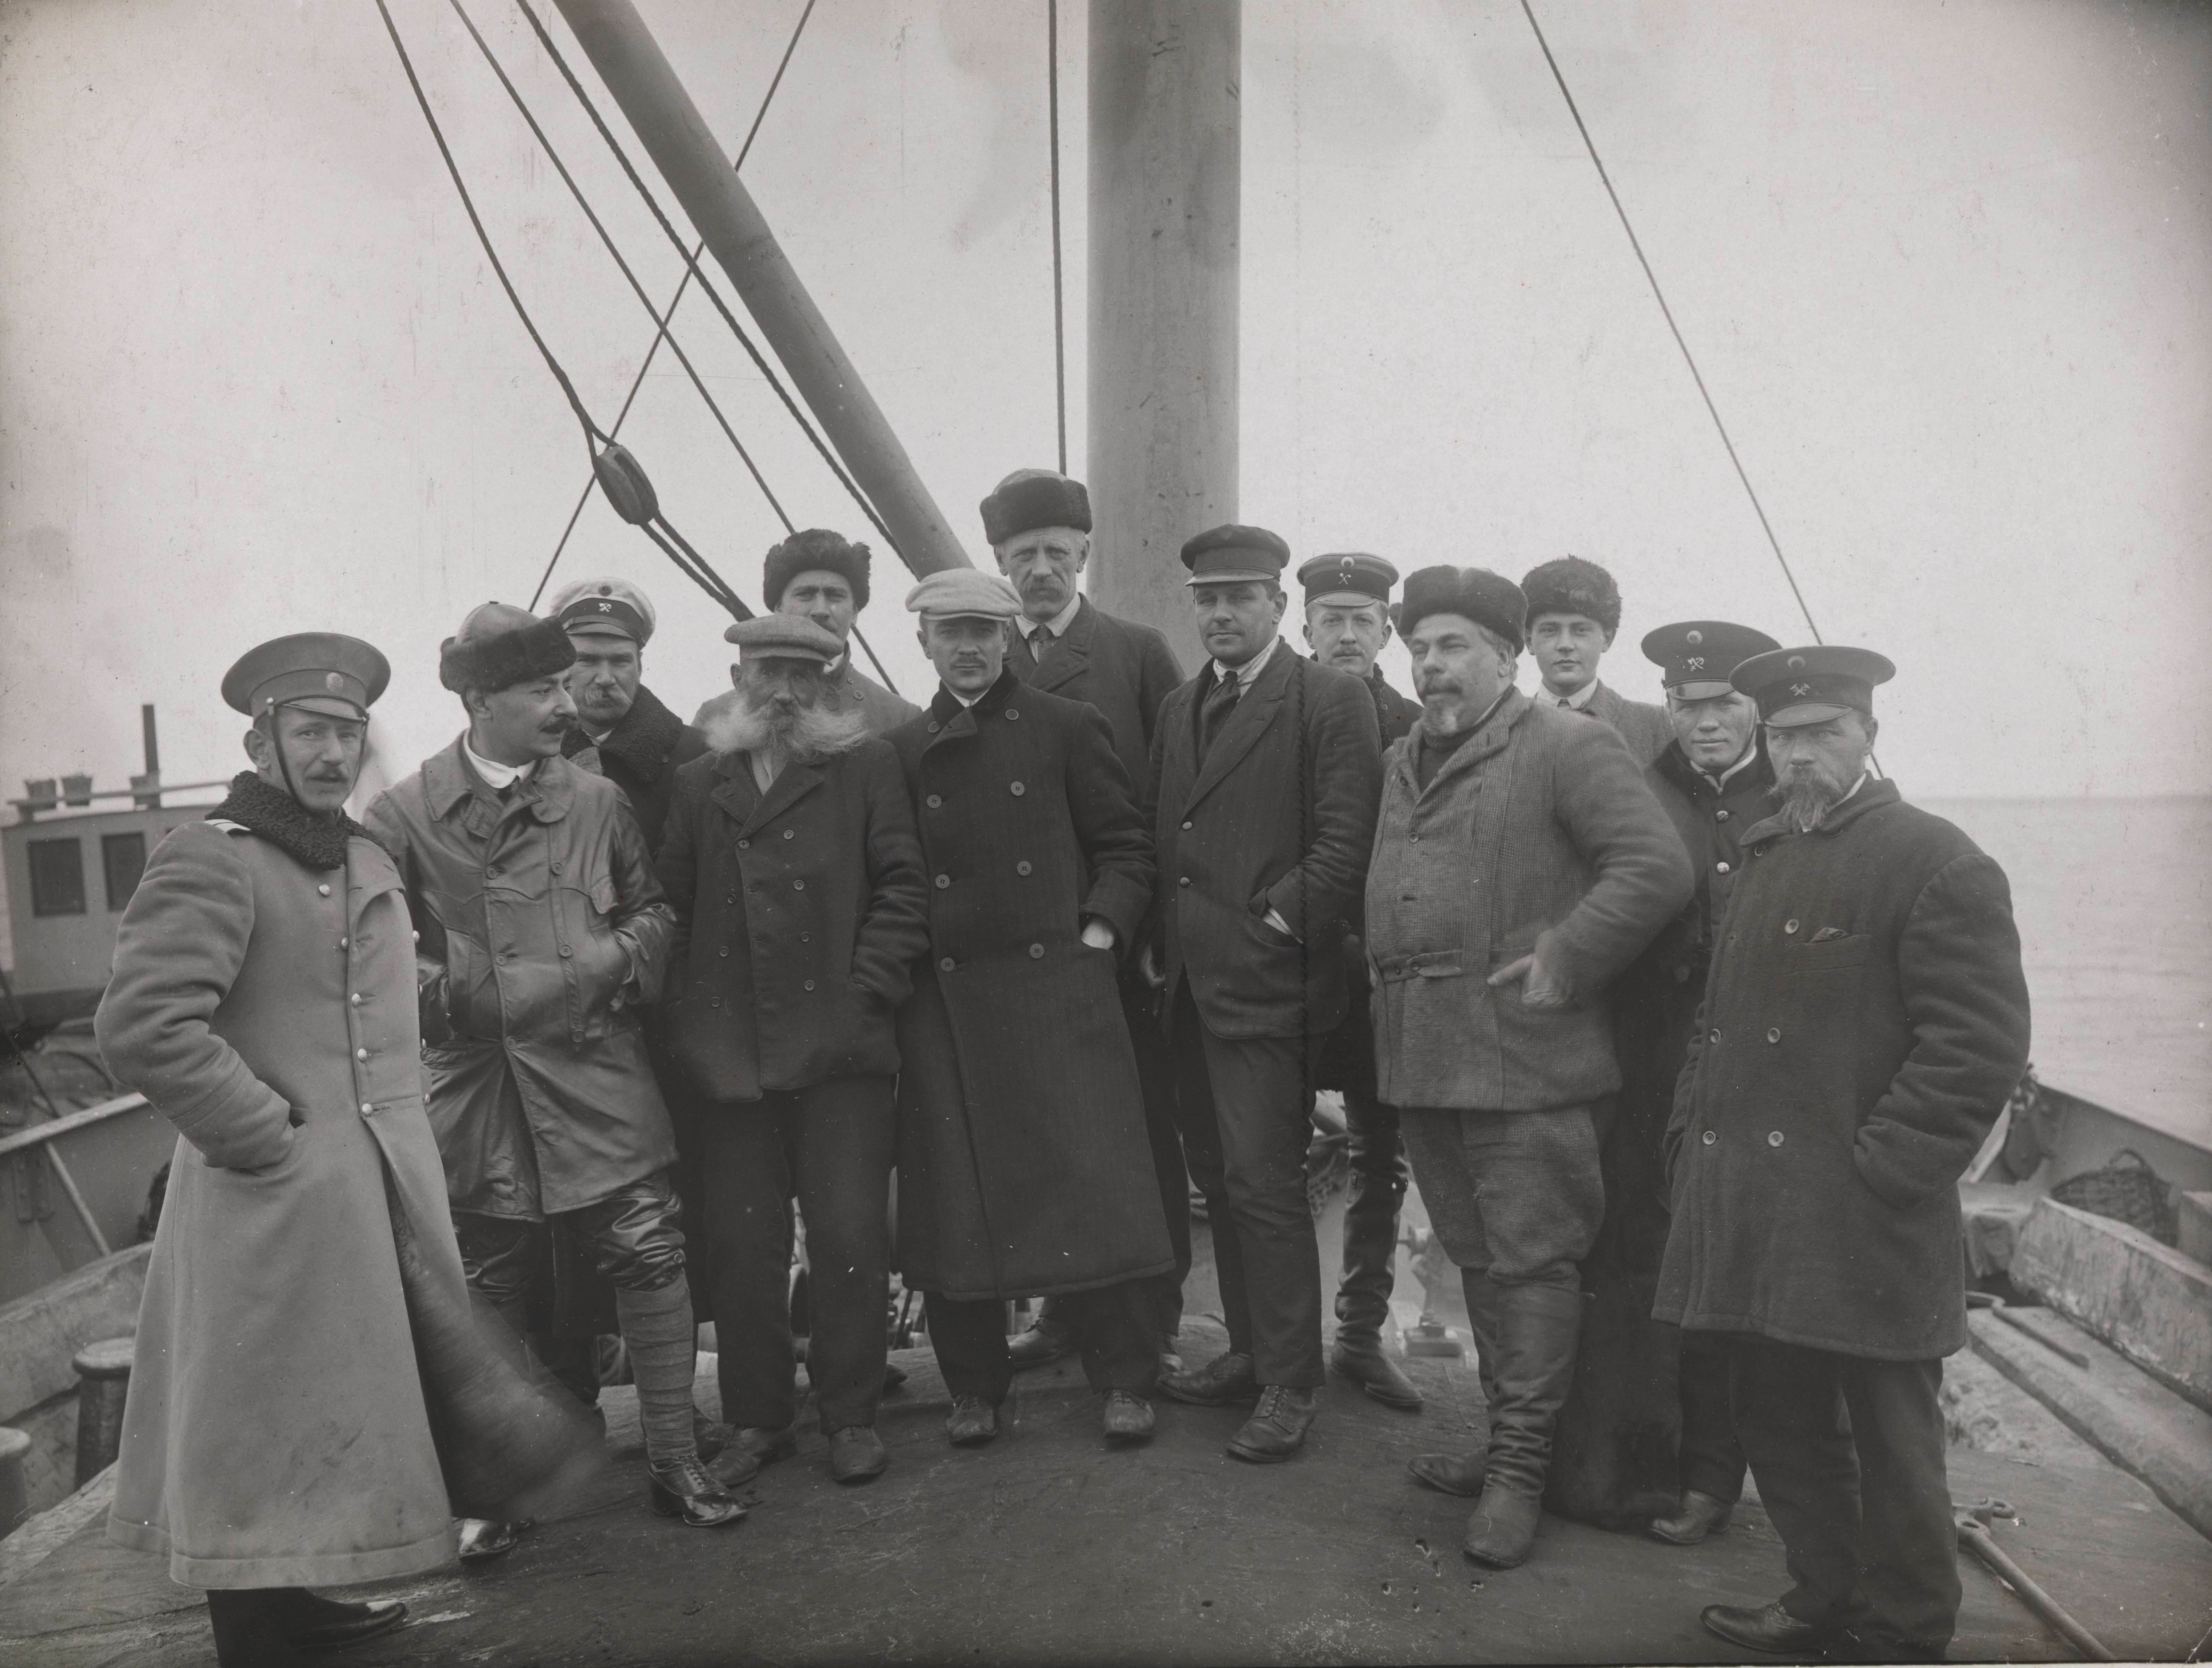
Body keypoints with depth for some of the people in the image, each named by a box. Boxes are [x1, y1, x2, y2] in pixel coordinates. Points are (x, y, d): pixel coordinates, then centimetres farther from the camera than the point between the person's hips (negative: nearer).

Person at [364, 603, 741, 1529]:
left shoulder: (597, 800, 8)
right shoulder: (403, 816, 1)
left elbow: (651, 906, 15)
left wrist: (625, 960, -3)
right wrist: (438, 992, -10)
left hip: (595, 1068, 1)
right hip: (475, 1080, -1)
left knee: (649, 1254, -3)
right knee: (494, 1282, 11)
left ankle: (674, 1458, 11)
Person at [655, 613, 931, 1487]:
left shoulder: (866, 768, 5)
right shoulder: (699, 783, 13)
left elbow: (902, 886, 0)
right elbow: (673, 902, 11)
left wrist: (866, 985, -9)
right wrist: (688, 1014, 2)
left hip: (840, 1041, -2)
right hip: (730, 1048, 3)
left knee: (849, 1235, 1)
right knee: (740, 1241, 8)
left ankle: (851, 1415, 18)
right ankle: (757, 1417, 23)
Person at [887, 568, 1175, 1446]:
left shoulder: (1067, 729, 7)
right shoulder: (901, 752, 11)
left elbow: (1126, 844, 6)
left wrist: (1101, 929, -6)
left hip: (1058, 984, -2)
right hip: (945, 1002, 2)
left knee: (1090, 1180, -2)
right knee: (959, 1195, 5)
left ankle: (1124, 1378, 12)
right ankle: (974, 1386, 20)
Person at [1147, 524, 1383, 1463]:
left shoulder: (1330, 701, -5)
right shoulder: (1180, 710, 17)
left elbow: (1347, 839, -12)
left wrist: (1276, 921, -13)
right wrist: (1156, 941, 10)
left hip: (1267, 983, -7)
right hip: (1190, 983, 7)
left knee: (1265, 1182, -5)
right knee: (1218, 1176, 14)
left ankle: (1291, 1387, 8)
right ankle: (1249, 1353, 28)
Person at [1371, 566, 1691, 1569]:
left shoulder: (1566, 749, -6)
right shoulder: (1404, 762, 18)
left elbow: (1658, 867, -15)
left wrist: (1567, 963, -17)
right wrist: (1383, 977, 14)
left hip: (1523, 1056, -8)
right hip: (1420, 1058, 8)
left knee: (1532, 1259, 0)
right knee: (1477, 1256, 16)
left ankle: (1520, 1467, 11)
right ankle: (1510, 1438, 29)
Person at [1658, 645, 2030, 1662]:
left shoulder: (1935, 863, -6)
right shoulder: (1762, 858, 17)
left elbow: (1981, 1041, -13)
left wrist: (1884, 1167, -16)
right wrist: (1694, 1136, 12)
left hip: (1860, 1224, -7)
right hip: (1753, 1213, 7)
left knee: (1888, 1442, 6)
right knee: (1778, 1420, 17)